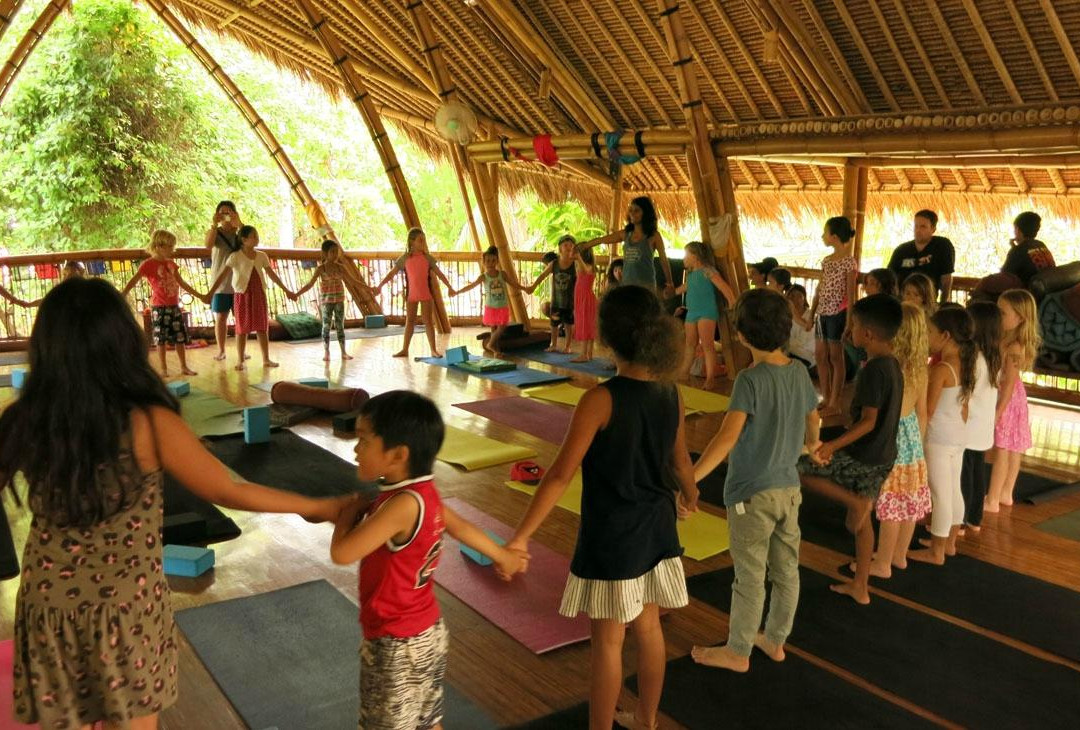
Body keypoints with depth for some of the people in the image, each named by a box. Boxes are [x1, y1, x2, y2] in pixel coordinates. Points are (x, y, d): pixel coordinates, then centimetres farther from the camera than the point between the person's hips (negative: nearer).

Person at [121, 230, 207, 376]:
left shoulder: (171, 263, 10)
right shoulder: (148, 264, -9)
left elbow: (182, 283, 18)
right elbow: (133, 282, -14)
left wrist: (200, 296, 20)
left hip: (174, 306, 6)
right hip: (159, 308, -6)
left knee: (180, 337, 8)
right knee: (161, 339, 3)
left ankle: (184, 367, 17)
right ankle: (163, 368, 13)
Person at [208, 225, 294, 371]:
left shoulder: (262, 256, 5)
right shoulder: (235, 257, -9)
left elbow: (272, 275, 13)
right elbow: (223, 275, -15)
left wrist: (286, 290, 14)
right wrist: (210, 292, -23)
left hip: (259, 294, 4)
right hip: (242, 295, -4)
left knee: (262, 327, 6)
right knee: (242, 328, 2)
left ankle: (266, 359, 12)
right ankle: (240, 360, 9)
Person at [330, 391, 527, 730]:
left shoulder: (404, 504, -30)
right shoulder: (423, 492, -3)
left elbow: (342, 553, -31)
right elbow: (460, 526, 13)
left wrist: (350, 510, -11)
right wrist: (502, 555, 30)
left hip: (396, 644, -8)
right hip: (427, 633, 8)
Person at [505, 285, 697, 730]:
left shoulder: (602, 399, -22)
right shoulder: (670, 392, -2)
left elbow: (561, 475, -22)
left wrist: (521, 536, -16)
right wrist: (689, 497, 34)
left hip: (612, 534, -7)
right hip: (656, 527, 7)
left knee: (608, 640, 7)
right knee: (648, 627, 21)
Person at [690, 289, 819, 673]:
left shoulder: (750, 379, -22)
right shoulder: (800, 371, -1)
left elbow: (728, 436, -33)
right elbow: (813, 418, 17)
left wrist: (689, 479, -38)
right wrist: (812, 443, 39)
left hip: (752, 494, -7)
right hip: (788, 489, 7)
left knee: (750, 578, 7)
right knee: (786, 571, 18)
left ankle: (737, 652, 23)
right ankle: (775, 640, 35)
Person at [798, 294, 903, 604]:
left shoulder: (873, 369, -21)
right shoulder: (893, 364, 8)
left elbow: (868, 421, -25)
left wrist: (833, 446, -30)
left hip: (863, 456, -9)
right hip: (883, 457, 9)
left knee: (800, 467, 0)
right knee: (862, 520, 18)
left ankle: (856, 503, -4)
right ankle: (860, 586, 26)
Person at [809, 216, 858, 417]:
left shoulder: (849, 262, -10)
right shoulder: (826, 260, 11)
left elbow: (850, 294, -12)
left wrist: (849, 320, -15)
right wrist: (811, 313, 14)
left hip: (838, 313, -8)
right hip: (824, 313, 8)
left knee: (836, 357, -1)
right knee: (821, 356, 10)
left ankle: (835, 403, 6)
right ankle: (825, 399, 20)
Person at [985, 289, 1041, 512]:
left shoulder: (1014, 347, -22)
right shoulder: (1004, 339, 3)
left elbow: (1010, 383, -21)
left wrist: (998, 411, -20)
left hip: (1007, 400, -9)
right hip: (1013, 399, 9)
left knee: (1001, 451, -1)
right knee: (1013, 449, 16)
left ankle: (992, 501, 6)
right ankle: (1005, 493, 28)